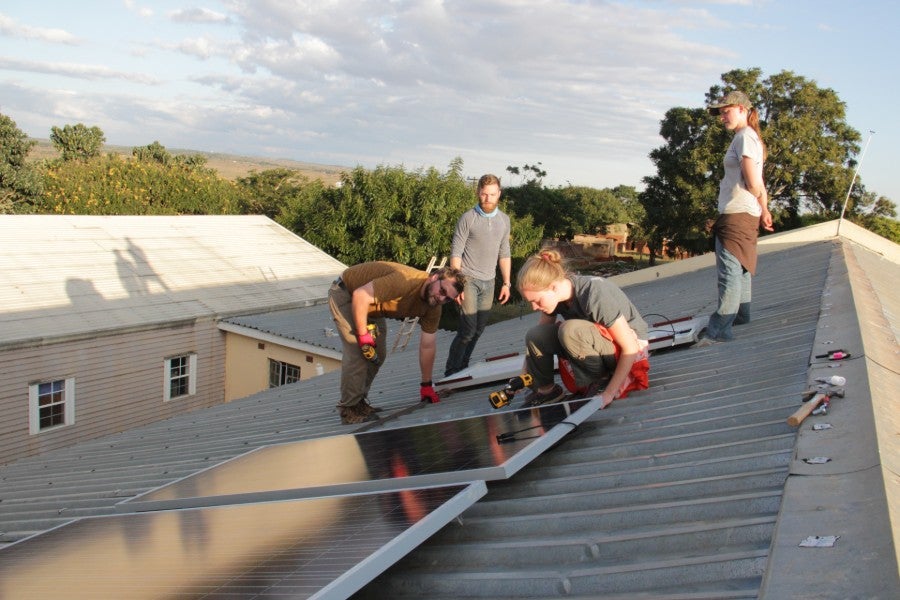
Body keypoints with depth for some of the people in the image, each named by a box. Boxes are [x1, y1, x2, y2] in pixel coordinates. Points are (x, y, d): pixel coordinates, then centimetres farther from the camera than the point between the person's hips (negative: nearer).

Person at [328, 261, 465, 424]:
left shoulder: (433, 307, -12)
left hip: (370, 308, 9)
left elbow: (428, 345, -4)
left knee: (378, 355, 9)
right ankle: (349, 409, -6)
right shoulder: (405, 281, -39)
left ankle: (359, 401, 24)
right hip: (345, 293, -9)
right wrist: (363, 334, -29)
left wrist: (426, 385, -1)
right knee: (357, 351, -18)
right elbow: (360, 295, -37)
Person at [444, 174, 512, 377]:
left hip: (489, 282, 5)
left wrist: (506, 283, 11)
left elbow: (504, 254, 14)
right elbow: (456, 253, -8)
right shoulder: (468, 218, -8)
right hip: (469, 279, -5)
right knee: (468, 330, -11)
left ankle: (462, 367, 21)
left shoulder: (504, 220, 8)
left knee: (479, 330, 6)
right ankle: (450, 374, 0)